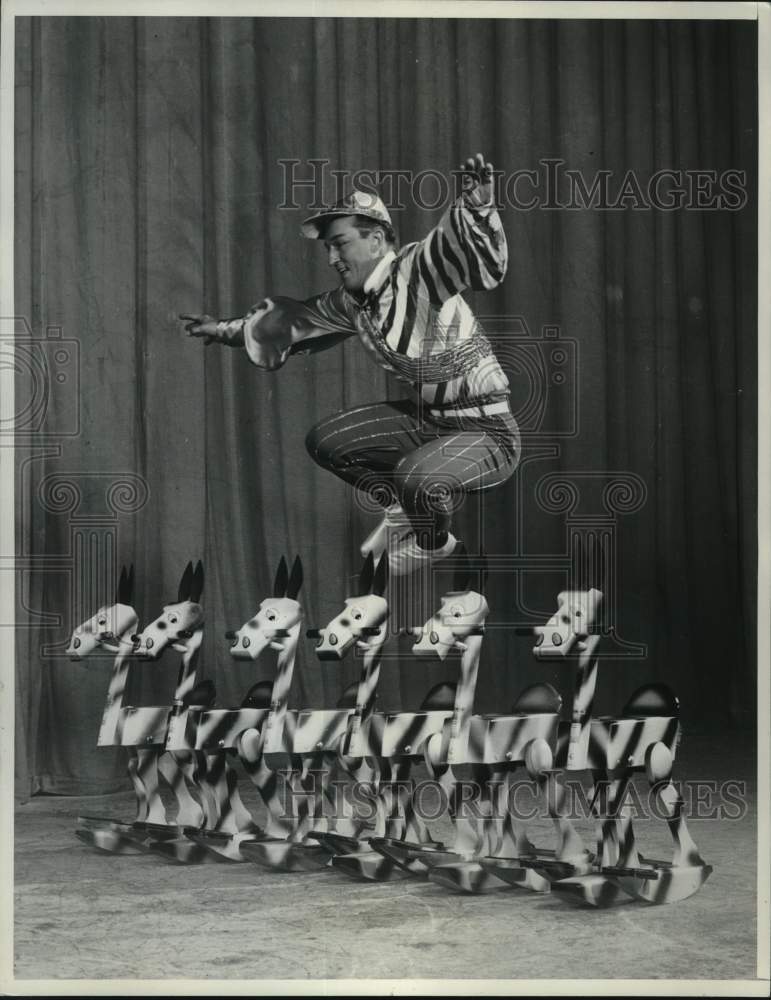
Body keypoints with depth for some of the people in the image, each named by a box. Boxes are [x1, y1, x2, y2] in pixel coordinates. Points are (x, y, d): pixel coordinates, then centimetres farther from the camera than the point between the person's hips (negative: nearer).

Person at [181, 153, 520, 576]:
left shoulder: (417, 271, -22)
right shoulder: (351, 301, 3)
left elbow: (477, 257, -42)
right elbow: (296, 319, 22)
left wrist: (477, 207, -62)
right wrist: (225, 330, 28)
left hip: (489, 431, -8)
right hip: (428, 419, 8)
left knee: (416, 479, -35)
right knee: (325, 441, 9)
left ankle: (433, 541, 2)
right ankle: (403, 511, 28)